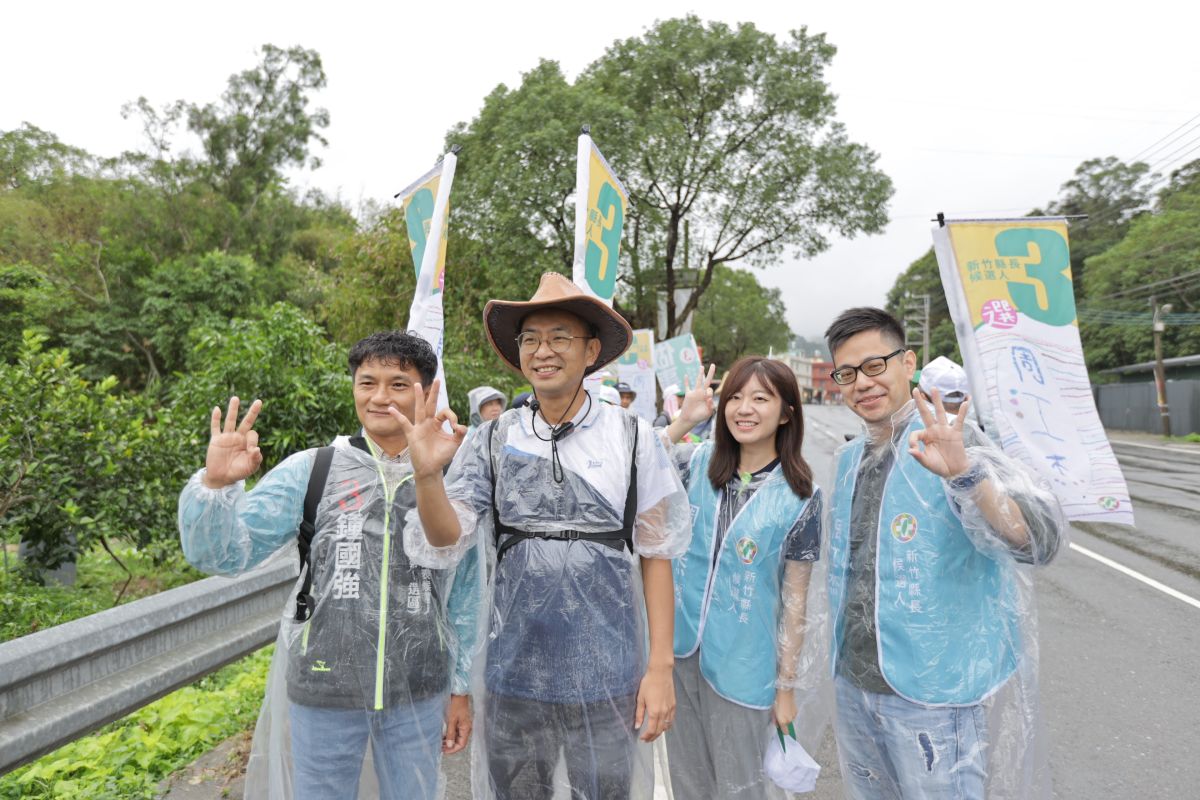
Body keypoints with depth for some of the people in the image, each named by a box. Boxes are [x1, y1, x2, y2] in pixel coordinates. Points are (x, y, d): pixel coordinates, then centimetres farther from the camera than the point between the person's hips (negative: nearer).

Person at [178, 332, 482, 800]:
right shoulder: (311, 470, -6)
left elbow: (466, 595, 3)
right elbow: (224, 554, -7)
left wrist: (461, 688, 7)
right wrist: (216, 484, -26)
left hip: (419, 691, 1)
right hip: (324, 688, 0)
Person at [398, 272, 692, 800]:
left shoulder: (633, 439, -8)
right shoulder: (494, 440, -3)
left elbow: (656, 557, -3)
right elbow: (445, 544, -6)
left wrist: (660, 667, -3)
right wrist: (427, 475, -24)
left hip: (606, 677, -2)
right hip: (512, 676, 2)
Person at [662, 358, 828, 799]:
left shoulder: (800, 496, -11)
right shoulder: (700, 461, -3)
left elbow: (795, 596, -7)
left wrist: (786, 687, -3)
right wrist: (683, 420, -18)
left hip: (742, 666, -3)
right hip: (681, 648, 3)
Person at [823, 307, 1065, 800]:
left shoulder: (952, 442, -15)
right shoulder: (849, 459, 5)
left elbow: (1039, 543, -27)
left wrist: (964, 473, -42)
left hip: (932, 692, -6)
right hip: (853, 683, 6)